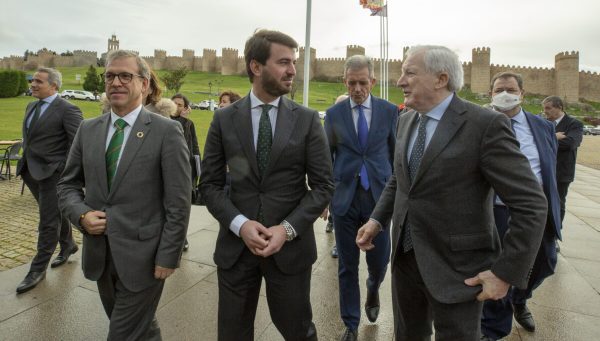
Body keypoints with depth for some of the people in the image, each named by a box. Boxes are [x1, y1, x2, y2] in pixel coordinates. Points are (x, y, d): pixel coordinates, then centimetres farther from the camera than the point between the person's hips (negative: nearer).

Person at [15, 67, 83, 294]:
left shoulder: (67, 110, -13)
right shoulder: (31, 107, 13)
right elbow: (28, 138, 23)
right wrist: (25, 163, 17)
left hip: (52, 173, -8)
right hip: (33, 172, 8)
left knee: (48, 221, 1)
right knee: (55, 214, 19)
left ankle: (38, 269, 13)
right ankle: (68, 246, 39)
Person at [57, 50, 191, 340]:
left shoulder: (167, 131, -11)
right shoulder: (88, 129, 6)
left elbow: (178, 202, -13)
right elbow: (67, 184, 12)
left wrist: (168, 257, -13)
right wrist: (81, 214, -8)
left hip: (142, 256, -5)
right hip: (99, 253, 6)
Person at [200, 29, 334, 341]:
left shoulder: (307, 120, -2)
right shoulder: (224, 119, 1)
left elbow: (323, 185, -3)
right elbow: (209, 183, 1)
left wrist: (287, 228, -14)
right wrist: (240, 224, -14)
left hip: (291, 246, 0)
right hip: (235, 245, 1)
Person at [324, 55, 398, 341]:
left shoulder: (390, 111, 2)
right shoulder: (334, 114, 2)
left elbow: (397, 154, 8)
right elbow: (326, 157, 8)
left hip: (380, 197, 0)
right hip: (344, 198, 0)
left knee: (379, 262, 9)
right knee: (347, 266, 8)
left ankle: (372, 290, 46)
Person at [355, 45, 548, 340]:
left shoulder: (486, 125, -16)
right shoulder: (405, 121, 5)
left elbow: (530, 204, -14)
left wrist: (506, 272, -15)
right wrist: (378, 219, 5)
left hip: (456, 268, -5)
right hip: (404, 256, 6)